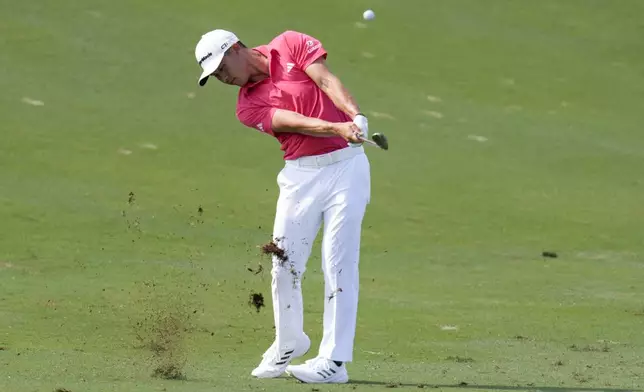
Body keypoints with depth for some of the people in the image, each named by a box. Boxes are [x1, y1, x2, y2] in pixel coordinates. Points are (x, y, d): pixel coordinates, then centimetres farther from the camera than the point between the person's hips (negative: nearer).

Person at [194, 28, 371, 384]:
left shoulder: (291, 45, 3)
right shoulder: (248, 107, 3)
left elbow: (327, 81, -8)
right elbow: (295, 122, -13)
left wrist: (355, 117, -26)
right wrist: (339, 129, -29)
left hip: (346, 165, -3)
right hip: (301, 173, 3)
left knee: (338, 264, -8)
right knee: (285, 262, 3)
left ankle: (334, 361, -9)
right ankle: (288, 343, 25)